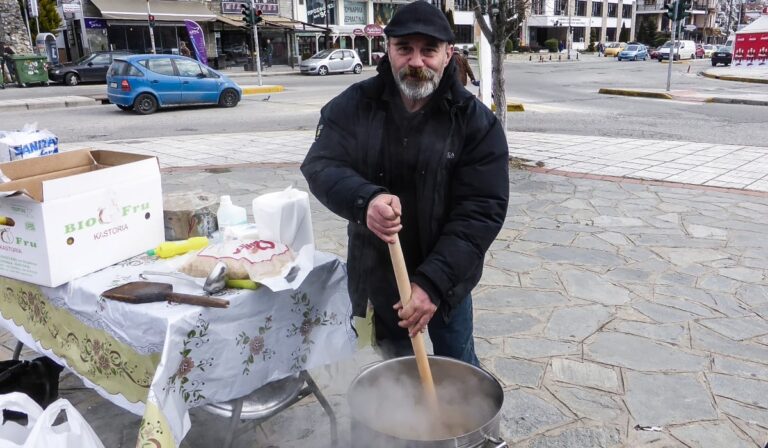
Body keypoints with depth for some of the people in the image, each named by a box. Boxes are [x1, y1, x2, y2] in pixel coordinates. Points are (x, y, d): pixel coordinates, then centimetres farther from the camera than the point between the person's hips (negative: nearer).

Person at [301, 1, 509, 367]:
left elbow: (482, 211, -19)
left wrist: (434, 282, -29)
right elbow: (320, 165, -16)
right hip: (375, 273, 2)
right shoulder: (354, 105, -9)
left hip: (445, 276, -2)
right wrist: (365, 200, -39)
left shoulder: (477, 122, -15)